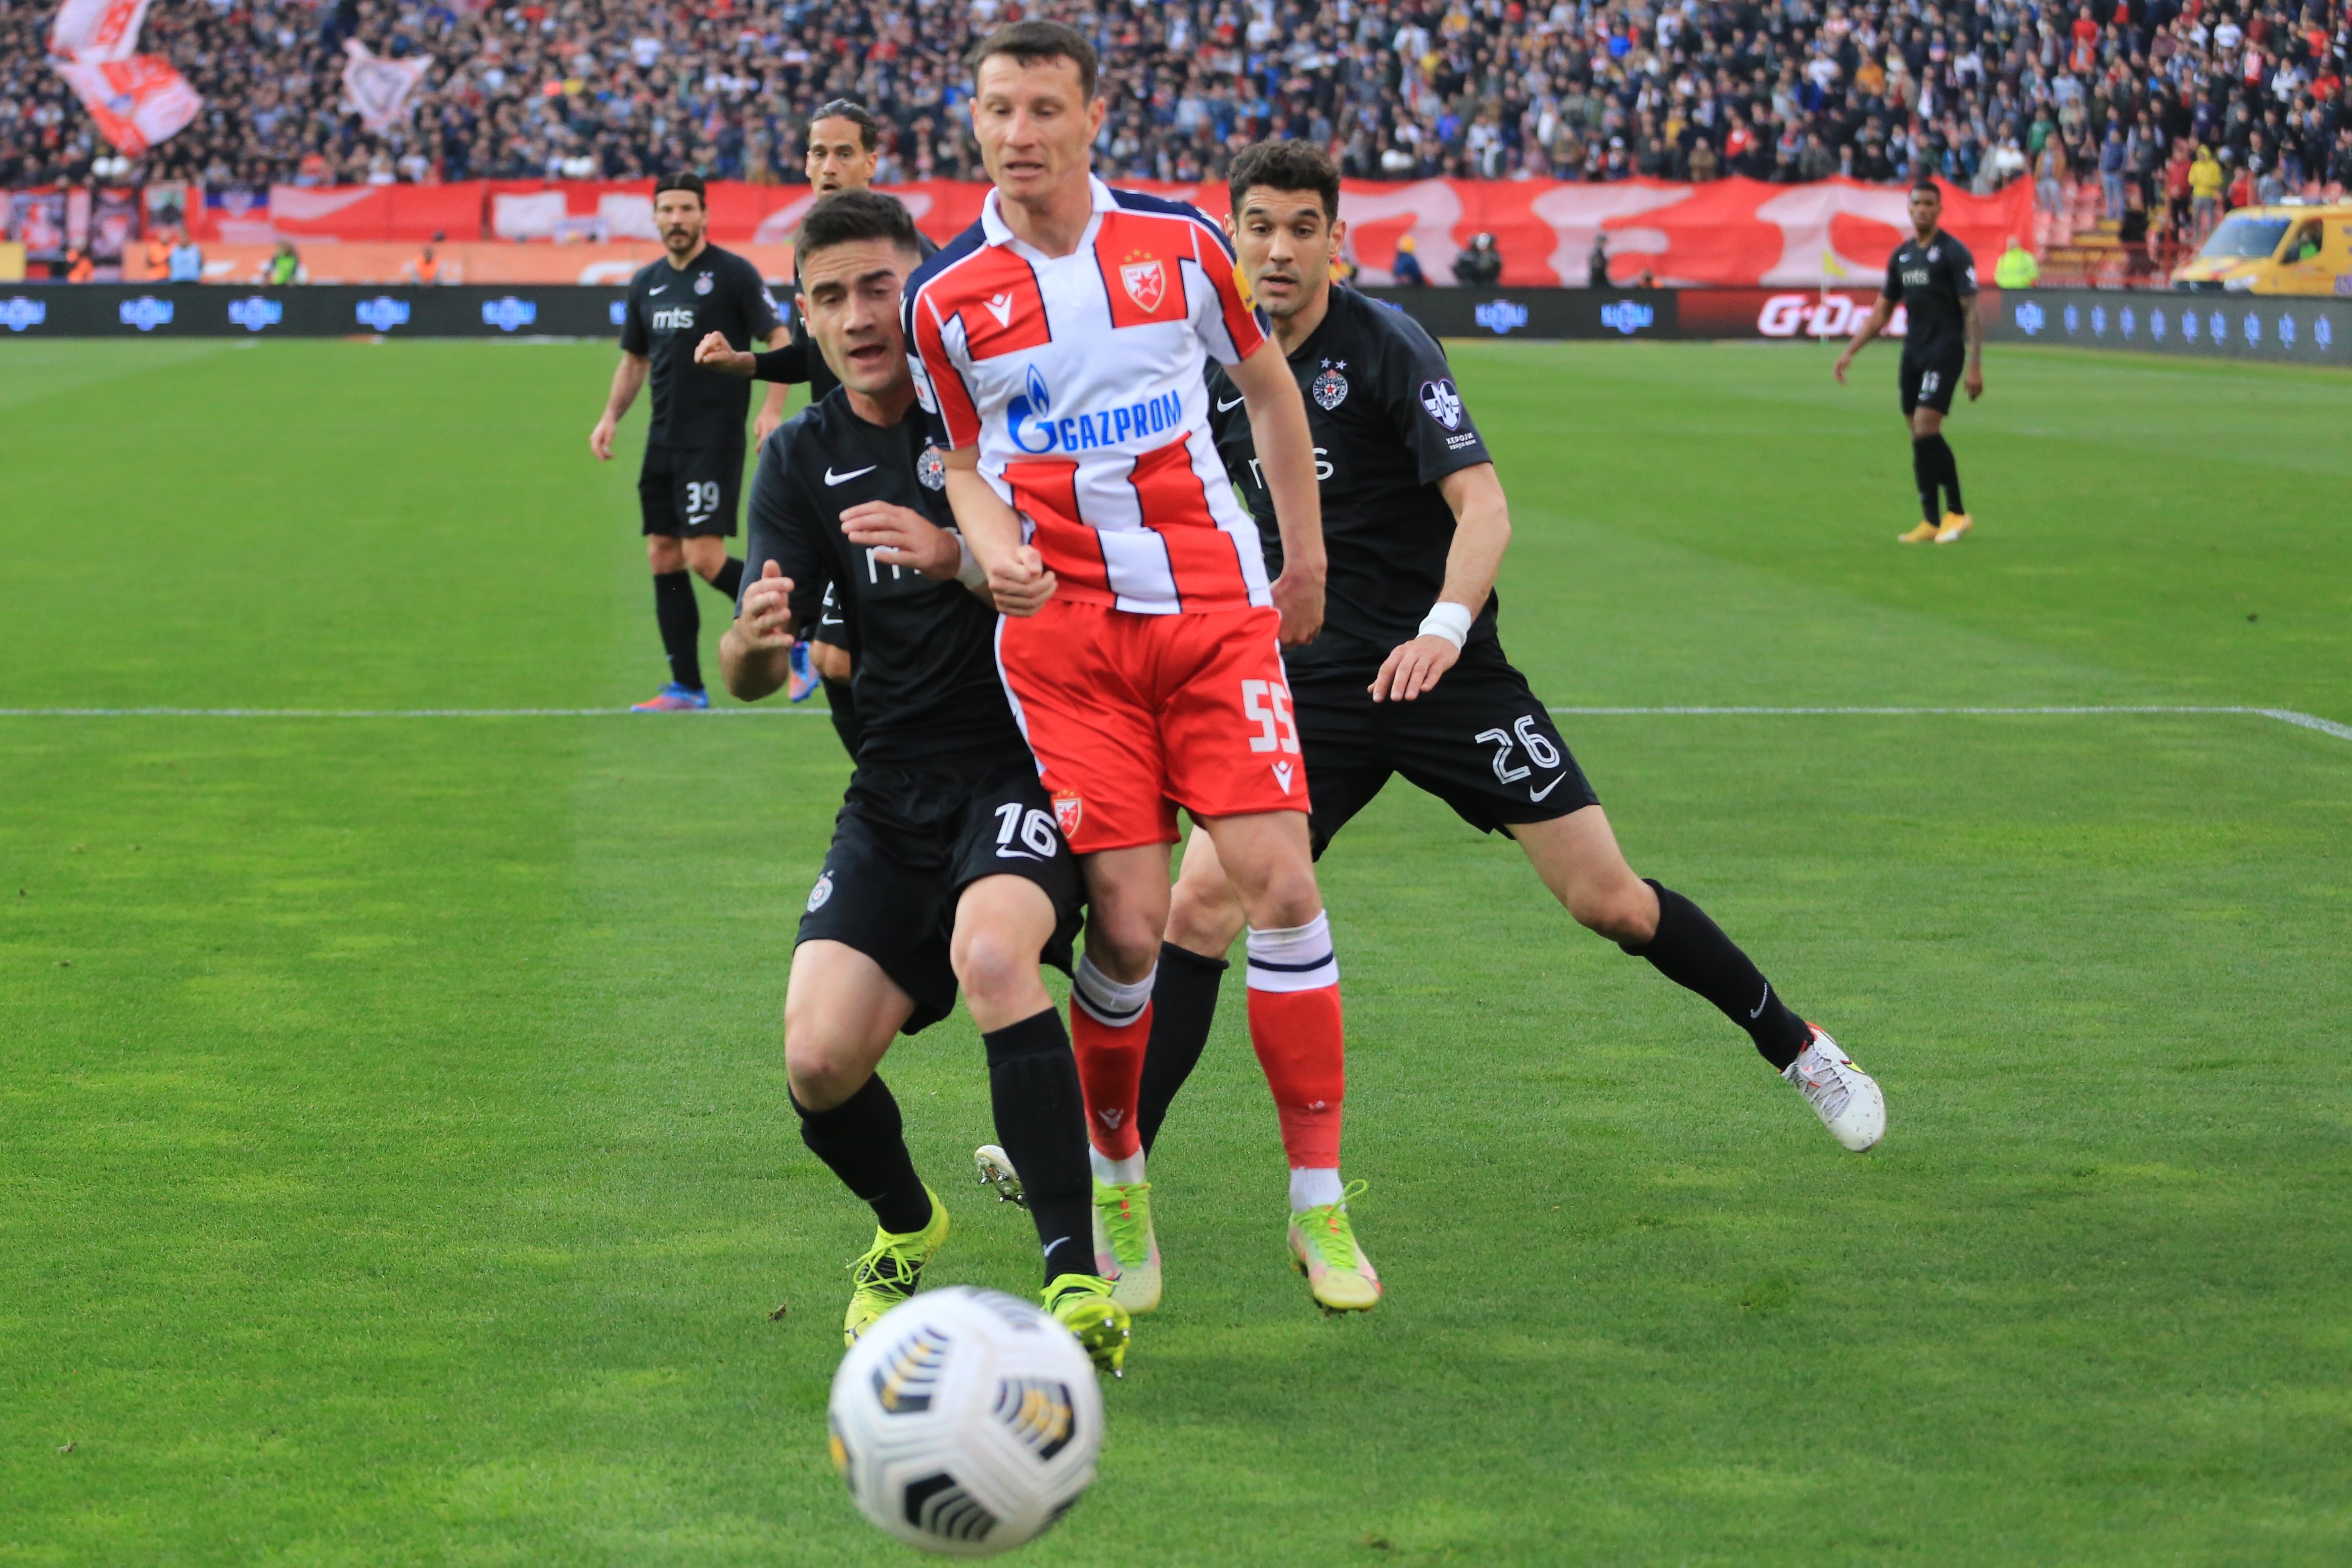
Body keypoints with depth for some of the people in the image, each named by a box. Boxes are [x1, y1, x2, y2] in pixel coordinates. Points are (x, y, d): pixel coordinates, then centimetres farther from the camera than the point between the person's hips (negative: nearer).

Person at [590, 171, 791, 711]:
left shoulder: (733, 273, -7)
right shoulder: (646, 283, 12)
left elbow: (779, 342, -8)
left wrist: (772, 414, -19)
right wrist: (611, 416, 9)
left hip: (714, 440, -7)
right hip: (663, 441, 7)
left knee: (704, 558, -14)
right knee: (663, 559, 5)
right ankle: (686, 687, 11)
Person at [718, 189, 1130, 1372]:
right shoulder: (800, 460, 8)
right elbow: (754, 673, 0)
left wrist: (961, 561, -28)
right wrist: (754, 640, -25)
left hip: (1024, 767, -4)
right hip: (895, 792, 4)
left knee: (990, 954, -35)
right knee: (819, 1062, -14)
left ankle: (1077, 1281, -31)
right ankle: (905, 1228, 20)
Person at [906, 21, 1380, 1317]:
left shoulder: (1180, 241, 2)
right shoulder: (946, 298, 0)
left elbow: (1267, 385, 16)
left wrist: (1306, 550, 17)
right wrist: (990, 545, -9)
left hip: (1219, 607, 1)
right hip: (1064, 633, -1)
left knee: (1278, 882, -9)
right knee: (1128, 920, -9)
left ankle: (1319, 1206, 0)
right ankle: (1115, 1181, 15)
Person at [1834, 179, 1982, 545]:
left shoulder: (1954, 253, -6)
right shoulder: (1901, 255, 14)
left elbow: (1971, 312, -9)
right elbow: (1881, 312, 21)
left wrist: (1974, 366, -16)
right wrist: (1849, 352, 16)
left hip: (1945, 353, -7)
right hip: (1913, 351, 7)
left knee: (1925, 429, -16)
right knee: (1919, 435, 4)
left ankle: (1956, 512, -6)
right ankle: (1931, 521, 10)